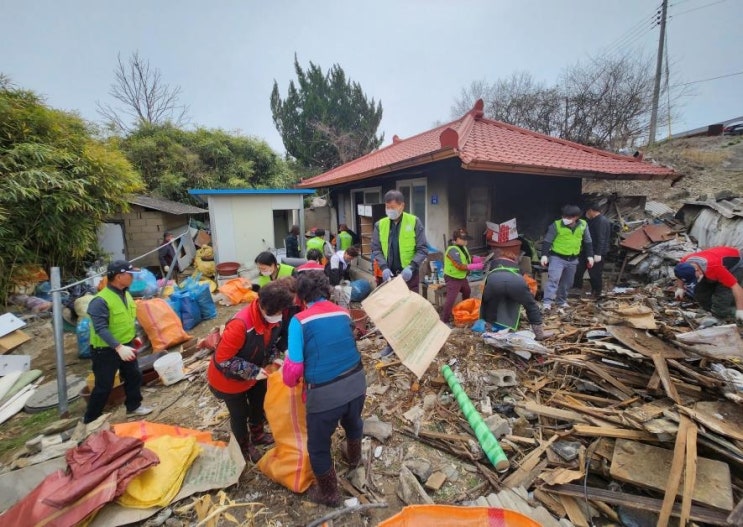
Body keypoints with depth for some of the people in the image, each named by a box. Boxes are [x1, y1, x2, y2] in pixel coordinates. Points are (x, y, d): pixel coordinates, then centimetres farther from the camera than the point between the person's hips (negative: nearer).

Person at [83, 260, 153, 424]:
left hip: (127, 345, 8)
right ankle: (90, 419, 25)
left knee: (134, 377, 17)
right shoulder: (100, 301, -25)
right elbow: (101, 329, -30)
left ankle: (134, 406, 36)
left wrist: (134, 337, 19)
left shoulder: (126, 294, 1)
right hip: (106, 351, -8)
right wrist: (119, 347, -37)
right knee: (104, 386, 4)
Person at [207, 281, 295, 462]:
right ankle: (244, 447, 44)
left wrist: (272, 360, -17)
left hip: (254, 374, 6)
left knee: (259, 404, 24)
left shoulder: (274, 318, -19)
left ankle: (257, 435, 53)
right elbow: (222, 359, -32)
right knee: (240, 414, 15)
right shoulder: (240, 325, -41)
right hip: (228, 378, -6)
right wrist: (253, 371, -33)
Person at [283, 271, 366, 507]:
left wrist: (290, 381, 9)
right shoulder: (343, 313, 2)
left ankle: (328, 494, 46)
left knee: (318, 446, 24)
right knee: (353, 423, 37)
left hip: (324, 392, -5)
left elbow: (294, 366, -14)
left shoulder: (299, 321, -12)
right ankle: (353, 457, 66)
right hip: (356, 382, 6)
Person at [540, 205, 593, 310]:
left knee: (567, 282, 14)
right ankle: (547, 302, -20)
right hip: (557, 257, -4)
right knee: (553, 279, -18)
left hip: (573, 259, 5)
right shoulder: (556, 225, -13)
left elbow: (587, 242, 11)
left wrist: (590, 256, 9)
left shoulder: (583, 225, 0)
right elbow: (547, 241, -11)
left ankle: (562, 301, 30)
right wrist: (544, 255, -19)